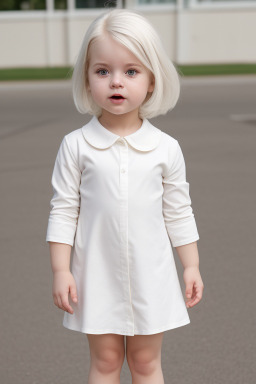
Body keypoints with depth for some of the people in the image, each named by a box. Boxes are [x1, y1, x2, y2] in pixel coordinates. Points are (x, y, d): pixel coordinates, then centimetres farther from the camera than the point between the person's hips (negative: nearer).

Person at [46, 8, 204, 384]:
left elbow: (178, 212, 3)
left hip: (151, 275, 1)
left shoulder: (166, 148, -4)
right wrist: (61, 270, -7)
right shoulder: (76, 146, -8)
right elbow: (63, 211, -4)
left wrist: (192, 266, 4)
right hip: (98, 274, -1)